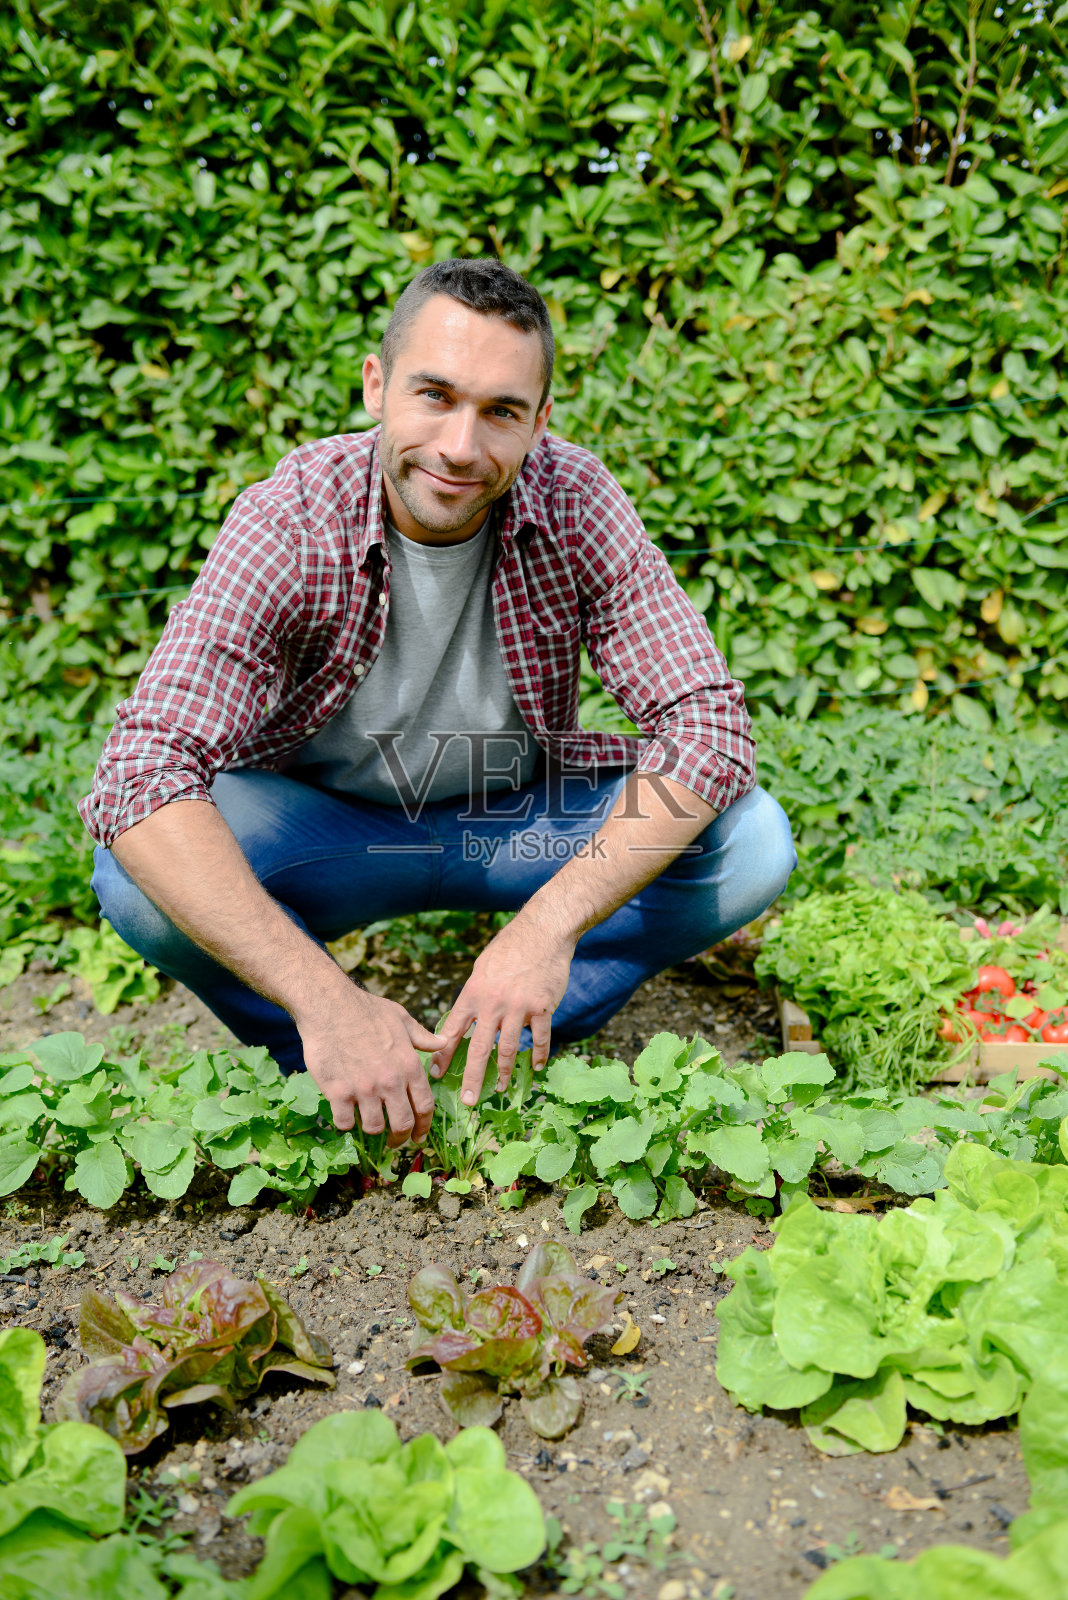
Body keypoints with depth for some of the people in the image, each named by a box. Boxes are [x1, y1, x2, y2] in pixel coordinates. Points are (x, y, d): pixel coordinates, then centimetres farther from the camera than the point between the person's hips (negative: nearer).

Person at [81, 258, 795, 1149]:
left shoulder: (576, 504, -19)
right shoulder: (288, 525, -25)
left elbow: (707, 722, -24)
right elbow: (141, 777, -34)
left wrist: (550, 924, -38)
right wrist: (323, 998, -44)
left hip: (525, 817, 2)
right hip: (325, 825, -1)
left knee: (752, 845, -22)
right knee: (139, 873, -30)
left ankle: (518, 1049, -3)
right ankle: (328, 1075, -3)